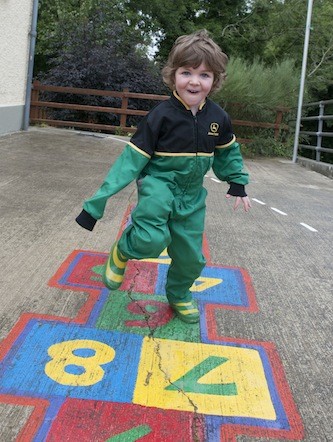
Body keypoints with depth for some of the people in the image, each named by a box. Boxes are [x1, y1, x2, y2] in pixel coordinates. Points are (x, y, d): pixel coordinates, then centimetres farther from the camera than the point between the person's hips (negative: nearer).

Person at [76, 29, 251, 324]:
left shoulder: (218, 118, -5)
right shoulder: (161, 116, -18)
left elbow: (228, 151, 17)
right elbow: (132, 159, -16)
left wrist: (238, 184, 19)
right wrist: (99, 201, -18)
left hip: (192, 195, 5)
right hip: (158, 183, -4)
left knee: (191, 256, 12)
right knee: (153, 239, -31)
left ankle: (178, 294, 45)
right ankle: (122, 251, 6)